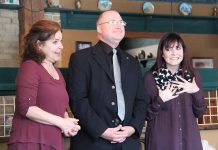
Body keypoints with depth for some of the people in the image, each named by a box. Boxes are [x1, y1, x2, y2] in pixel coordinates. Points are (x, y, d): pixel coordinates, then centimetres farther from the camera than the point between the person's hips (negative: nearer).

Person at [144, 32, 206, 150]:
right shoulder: (150, 77, -6)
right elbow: (147, 115, -3)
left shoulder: (193, 76, 3)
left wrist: (196, 92, -10)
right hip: (161, 140, -3)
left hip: (189, 139, 3)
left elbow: (199, 113, 5)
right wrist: (160, 100, -19)